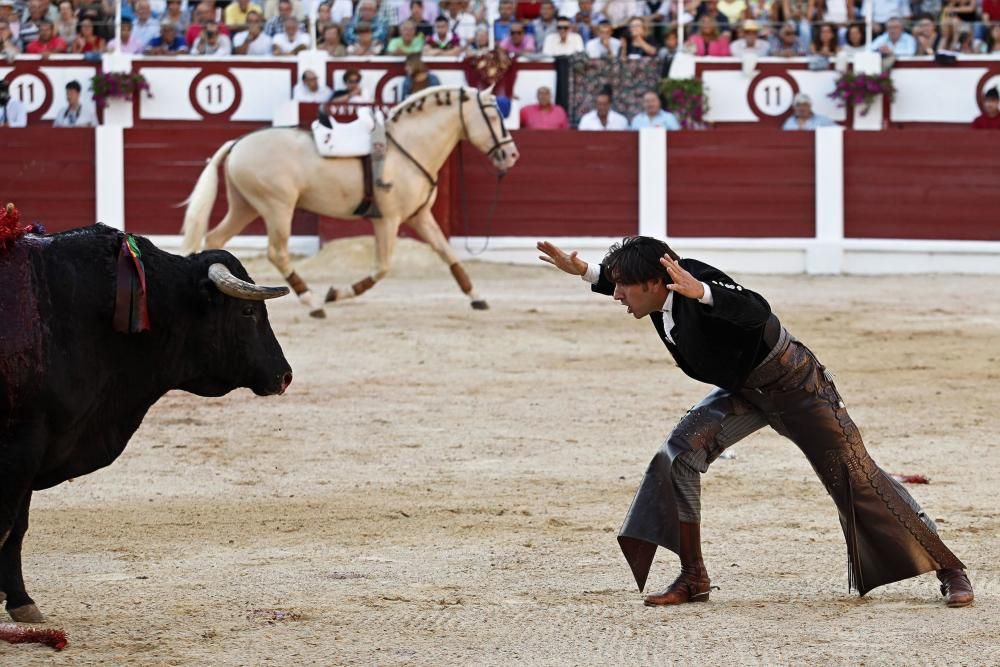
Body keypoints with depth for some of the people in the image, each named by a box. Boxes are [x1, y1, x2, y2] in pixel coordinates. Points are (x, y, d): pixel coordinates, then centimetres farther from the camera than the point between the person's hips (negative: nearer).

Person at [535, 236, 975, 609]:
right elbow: (630, 280, 14)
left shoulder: (701, 280, -35)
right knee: (680, 454, -8)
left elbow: (757, 311, -53)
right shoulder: (659, 290, -12)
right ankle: (693, 579, 0)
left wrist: (700, 292, -65)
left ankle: (949, 570, 9)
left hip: (797, 386, -8)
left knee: (856, 478, -3)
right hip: (745, 391, 8)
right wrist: (582, 271, 4)